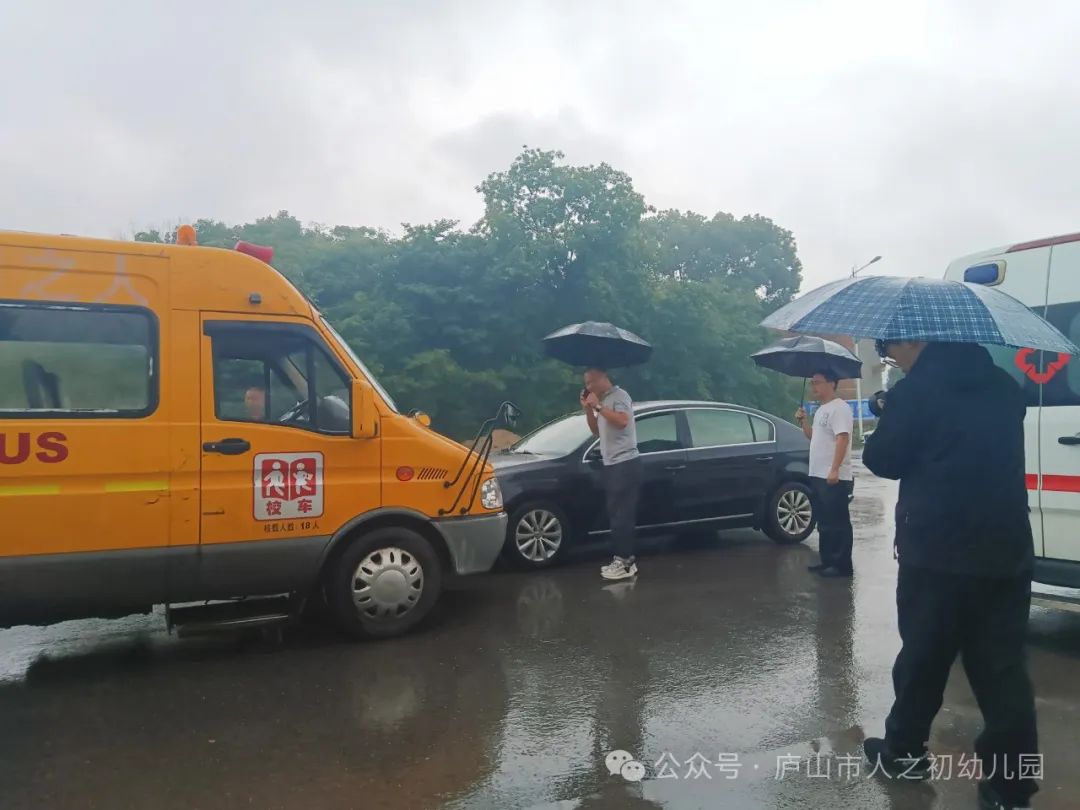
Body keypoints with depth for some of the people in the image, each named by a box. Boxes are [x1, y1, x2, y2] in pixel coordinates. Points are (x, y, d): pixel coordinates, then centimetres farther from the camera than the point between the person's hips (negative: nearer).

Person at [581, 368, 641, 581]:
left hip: (625, 464, -9)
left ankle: (626, 562, -7)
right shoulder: (603, 401, 18)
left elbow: (622, 421, -24)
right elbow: (597, 431, 21)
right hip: (612, 465, 9)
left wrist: (598, 406, -20)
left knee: (622, 515, -10)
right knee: (616, 515, 10)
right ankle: (622, 558, 16)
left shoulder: (620, 396, -8)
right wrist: (588, 409, 9)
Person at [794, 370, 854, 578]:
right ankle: (827, 561, 23)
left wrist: (834, 469, -28)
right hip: (818, 475, 10)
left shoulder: (839, 408, -13)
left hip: (834, 478, -10)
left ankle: (843, 565, 1)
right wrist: (803, 421, 10)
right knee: (824, 523, 15)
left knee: (838, 523, -4)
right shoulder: (821, 410, 18)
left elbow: (842, 439, -22)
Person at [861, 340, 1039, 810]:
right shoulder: (1004, 387, 11)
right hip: (1007, 551, 5)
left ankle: (904, 753, 27)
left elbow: (883, 460, -4)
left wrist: (889, 418, 14)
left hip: (938, 551, -5)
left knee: (922, 656, 11)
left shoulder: (917, 389, -10)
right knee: (1003, 669, 8)